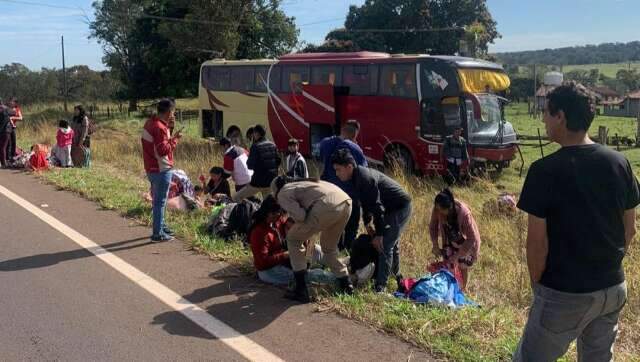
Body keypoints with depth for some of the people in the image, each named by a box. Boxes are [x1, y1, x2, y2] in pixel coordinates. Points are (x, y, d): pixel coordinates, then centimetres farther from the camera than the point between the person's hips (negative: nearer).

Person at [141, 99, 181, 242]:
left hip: (152, 168, 10)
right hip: (161, 170, -10)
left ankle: (161, 226, 34)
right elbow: (163, 150, -26)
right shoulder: (159, 127, -21)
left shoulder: (151, 122, 9)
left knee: (158, 199, 21)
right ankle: (158, 234, 4)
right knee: (160, 201, -2)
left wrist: (168, 127, 6)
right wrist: (174, 139, -14)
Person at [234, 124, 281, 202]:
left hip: (259, 181, -6)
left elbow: (250, 165, -14)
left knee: (236, 198, 2)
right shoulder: (272, 145, 4)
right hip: (271, 181, 7)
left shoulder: (255, 146, -14)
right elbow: (278, 161, 10)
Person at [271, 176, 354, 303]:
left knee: (293, 240, 15)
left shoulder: (283, 194, 14)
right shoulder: (301, 184, 37)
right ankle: (346, 285, 28)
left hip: (327, 207, -8)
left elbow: (299, 215, -2)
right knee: (329, 247, 30)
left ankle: (301, 291, 14)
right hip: (346, 202, 8)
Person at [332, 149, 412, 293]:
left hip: (400, 207, -11)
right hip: (393, 208, 11)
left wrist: (378, 234, -23)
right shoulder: (358, 177, 3)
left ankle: (380, 286, -12)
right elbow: (366, 204, 15)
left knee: (384, 245, -14)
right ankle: (396, 277, 41)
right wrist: (367, 224, 8)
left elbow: (377, 207, -28)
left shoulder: (365, 179, -28)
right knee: (391, 243, 23)